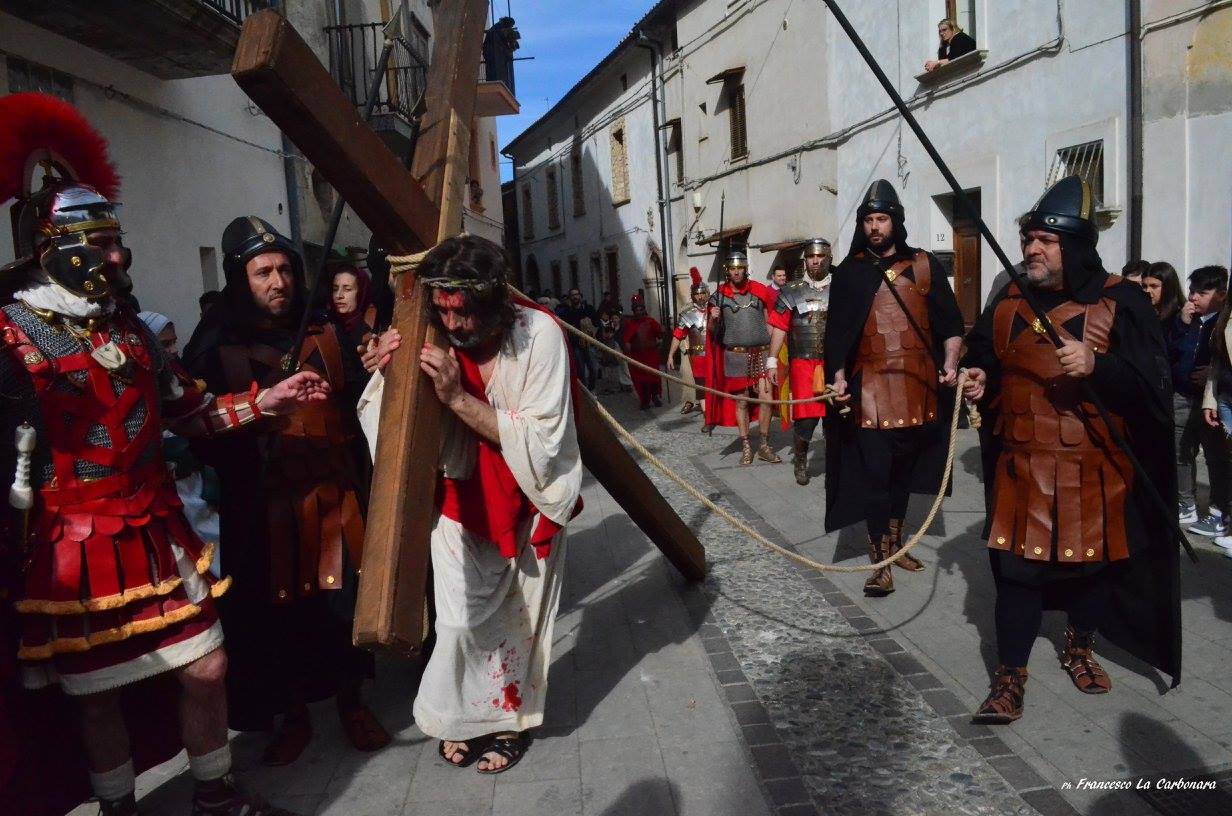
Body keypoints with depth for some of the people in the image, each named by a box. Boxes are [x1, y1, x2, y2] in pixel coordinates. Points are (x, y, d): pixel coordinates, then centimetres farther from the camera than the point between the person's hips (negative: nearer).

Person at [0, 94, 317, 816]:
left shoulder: (129, 328, 8)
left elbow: (186, 412, 13)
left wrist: (266, 401, 3)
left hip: (158, 534, 6)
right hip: (74, 556, -5)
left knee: (207, 666, 10)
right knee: (98, 696, 11)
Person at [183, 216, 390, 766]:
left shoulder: (327, 335, 5)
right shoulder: (216, 347, -2)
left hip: (333, 497, 2)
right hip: (263, 509, -1)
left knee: (343, 603, 6)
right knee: (277, 613, 8)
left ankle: (351, 703, 30)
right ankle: (294, 716, 30)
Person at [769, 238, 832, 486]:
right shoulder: (792, 290, 3)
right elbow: (779, 328, 2)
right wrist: (772, 361, -3)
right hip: (803, 363, -1)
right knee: (805, 415, -3)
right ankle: (800, 462, 17)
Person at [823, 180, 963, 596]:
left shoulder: (924, 265, 8)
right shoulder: (849, 271, 6)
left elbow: (949, 320, 8)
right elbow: (837, 330, 5)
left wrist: (950, 362, -6)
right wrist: (838, 375, -6)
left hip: (918, 384, 2)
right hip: (870, 386, -2)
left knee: (904, 468, 13)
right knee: (874, 472, -6)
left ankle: (895, 543, 28)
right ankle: (880, 561, 0)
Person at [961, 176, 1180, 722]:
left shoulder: (1119, 302, -6)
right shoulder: (1007, 302, 5)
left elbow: (1152, 382, -13)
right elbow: (983, 359, 19)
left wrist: (1096, 366, -30)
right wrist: (977, 380, -3)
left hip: (1095, 468, -1)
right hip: (1022, 466, 2)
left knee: (1093, 560, 15)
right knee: (1016, 564, 0)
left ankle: (1080, 647, 41)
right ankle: (1010, 676, 11)